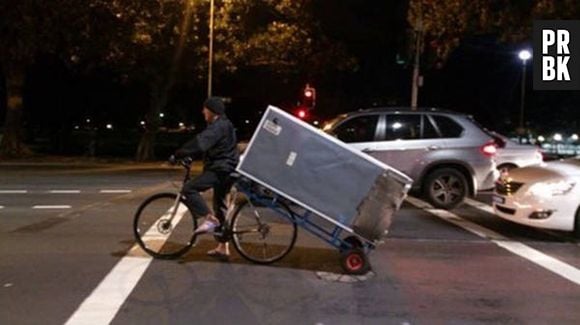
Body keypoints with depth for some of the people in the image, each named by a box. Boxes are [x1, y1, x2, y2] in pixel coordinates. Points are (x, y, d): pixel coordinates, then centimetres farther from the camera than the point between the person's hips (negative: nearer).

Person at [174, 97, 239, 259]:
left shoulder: (218, 126, -14)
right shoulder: (224, 125, 19)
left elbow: (199, 143, -25)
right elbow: (203, 144, 24)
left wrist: (178, 154, -21)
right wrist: (185, 154, 19)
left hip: (220, 169, -10)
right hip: (225, 169, 10)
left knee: (189, 188, -15)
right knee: (220, 206, 12)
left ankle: (209, 219, -19)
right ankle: (223, 247, 17)